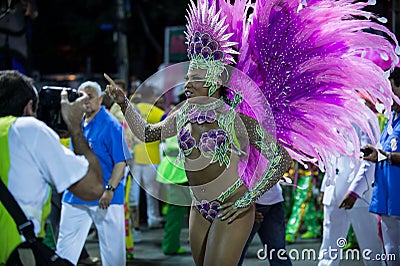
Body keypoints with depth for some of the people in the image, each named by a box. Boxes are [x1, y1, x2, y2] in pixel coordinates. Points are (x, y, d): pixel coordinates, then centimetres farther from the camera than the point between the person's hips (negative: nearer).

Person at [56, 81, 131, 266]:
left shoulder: (110, 125, -10)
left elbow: (121, 161, -14)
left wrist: (110, 189, -22)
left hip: (104, 197, -7)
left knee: (112, 245, 2)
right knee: (65, 246, 8)